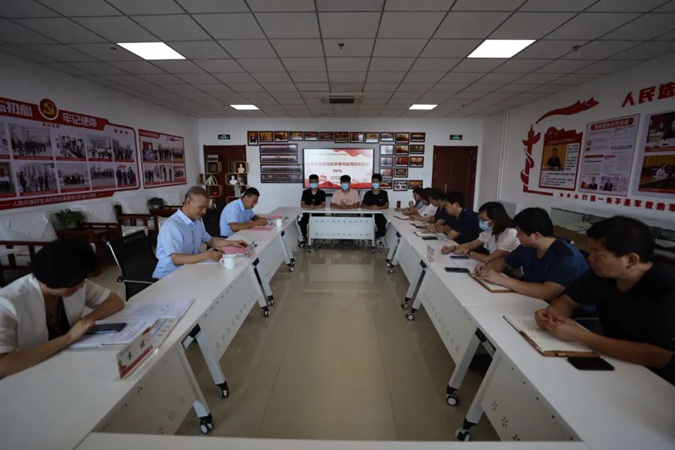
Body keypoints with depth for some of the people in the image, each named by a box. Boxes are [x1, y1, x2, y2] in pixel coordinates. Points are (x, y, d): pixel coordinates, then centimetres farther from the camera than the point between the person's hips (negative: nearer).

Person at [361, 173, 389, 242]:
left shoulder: (384, 193, 5)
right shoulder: (368, 193, 7)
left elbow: (387, 206, -2)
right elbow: (362, 206, 1)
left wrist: (378, 207, -22)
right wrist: (370, 207, -19)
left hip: (380, 215, 0)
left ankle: (380, 237, -2)